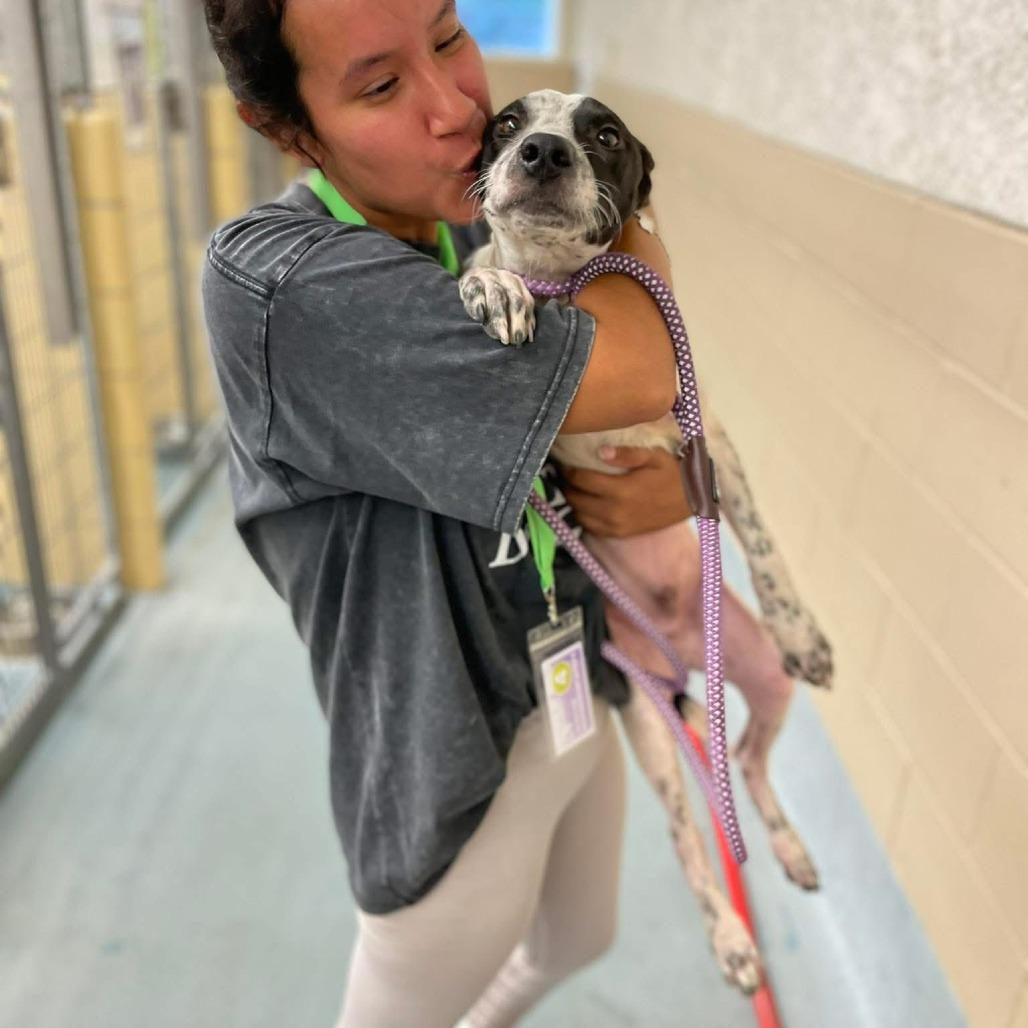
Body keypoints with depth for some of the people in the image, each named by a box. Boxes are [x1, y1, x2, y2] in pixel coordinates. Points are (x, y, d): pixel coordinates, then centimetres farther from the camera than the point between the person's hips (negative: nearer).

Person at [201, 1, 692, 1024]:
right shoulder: (273, 280, -29)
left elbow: (679, 414, 7)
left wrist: (687, 480, -16)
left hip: (577, 703, 7)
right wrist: (637, 247, -11)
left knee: (578, 941, 33)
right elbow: (634, 376, -32)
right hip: (456, 784, -7)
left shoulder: (493, 231, -5)